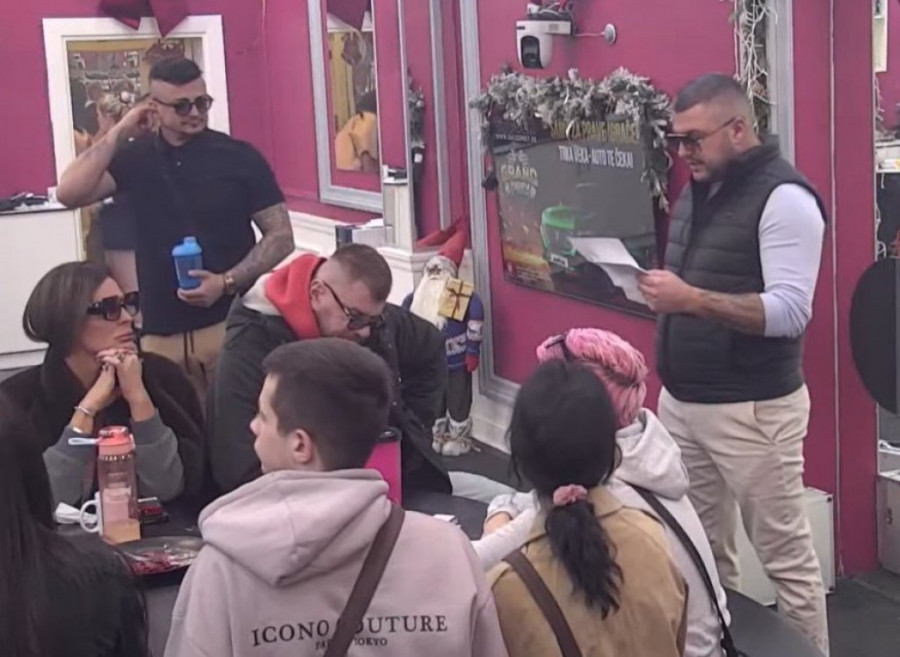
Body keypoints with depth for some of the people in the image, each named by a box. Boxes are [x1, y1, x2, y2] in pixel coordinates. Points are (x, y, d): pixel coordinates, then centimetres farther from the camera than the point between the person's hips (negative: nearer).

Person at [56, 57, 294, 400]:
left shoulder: (239, 157, 0)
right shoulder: (135, 157, 8)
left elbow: (281, 236, 0)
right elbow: (69, 193, -6)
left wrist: (228, 282, -14)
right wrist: (120, 132, -6)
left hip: (230, 323, -2)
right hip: (160, 334, 3)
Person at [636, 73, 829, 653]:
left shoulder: (784, 197, -14)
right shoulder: (697, 193, 13)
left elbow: (790, 312, -23)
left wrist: (692, 299, -29)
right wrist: (662, 292, 4)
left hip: (751, 409, -8)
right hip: (681, 402, 8)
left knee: (785, 555, 1)